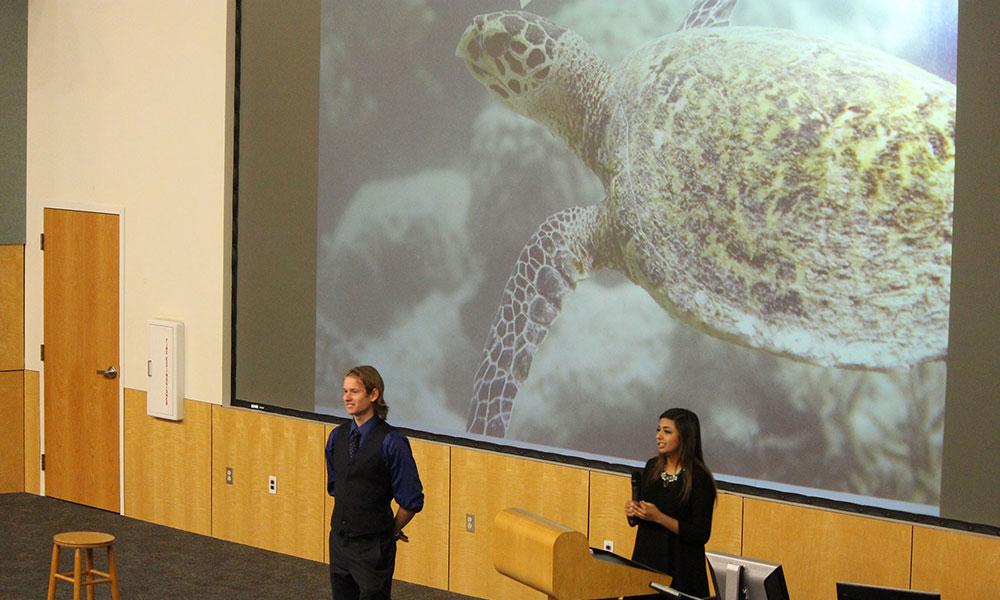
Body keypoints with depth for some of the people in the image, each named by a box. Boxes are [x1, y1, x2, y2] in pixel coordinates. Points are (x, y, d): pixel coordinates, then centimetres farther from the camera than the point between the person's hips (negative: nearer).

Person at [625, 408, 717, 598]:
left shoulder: (699, 478, -14)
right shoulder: (652, 467, 5)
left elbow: (701, 534, -17)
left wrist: (659, 517, -23)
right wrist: (632, 512, -7)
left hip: (679, 570, -6)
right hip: (644, 561, 6)